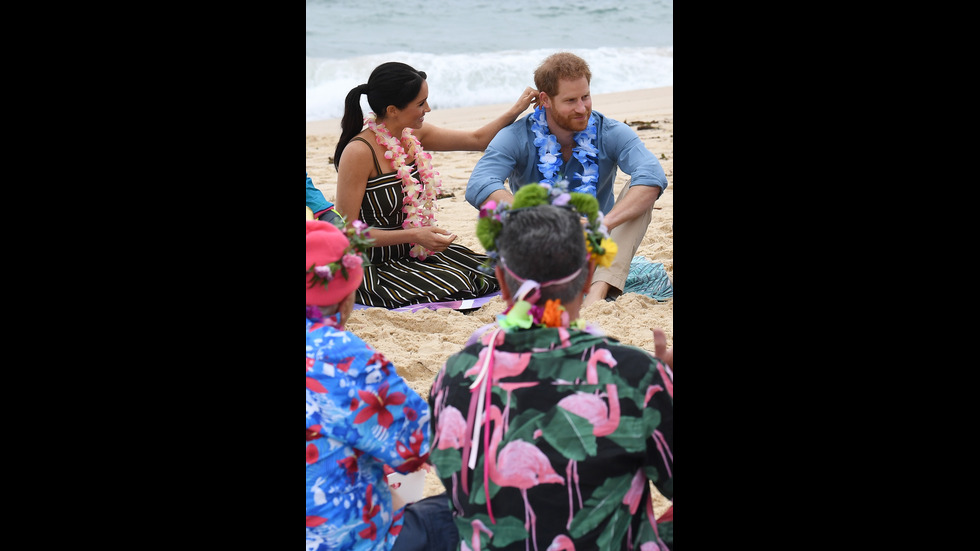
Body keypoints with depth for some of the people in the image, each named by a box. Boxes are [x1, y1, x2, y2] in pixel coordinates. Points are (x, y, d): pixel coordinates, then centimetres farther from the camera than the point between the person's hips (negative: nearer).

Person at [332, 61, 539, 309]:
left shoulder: (412, 135, 3)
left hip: (415, 253, 8)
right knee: (452, 287, -26)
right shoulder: (359, 152, -21)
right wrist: (415, 235, -25)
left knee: (494, 273, -8)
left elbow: (477, 139, 17)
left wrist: (517, 109, 13)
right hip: (375, 267, -8)